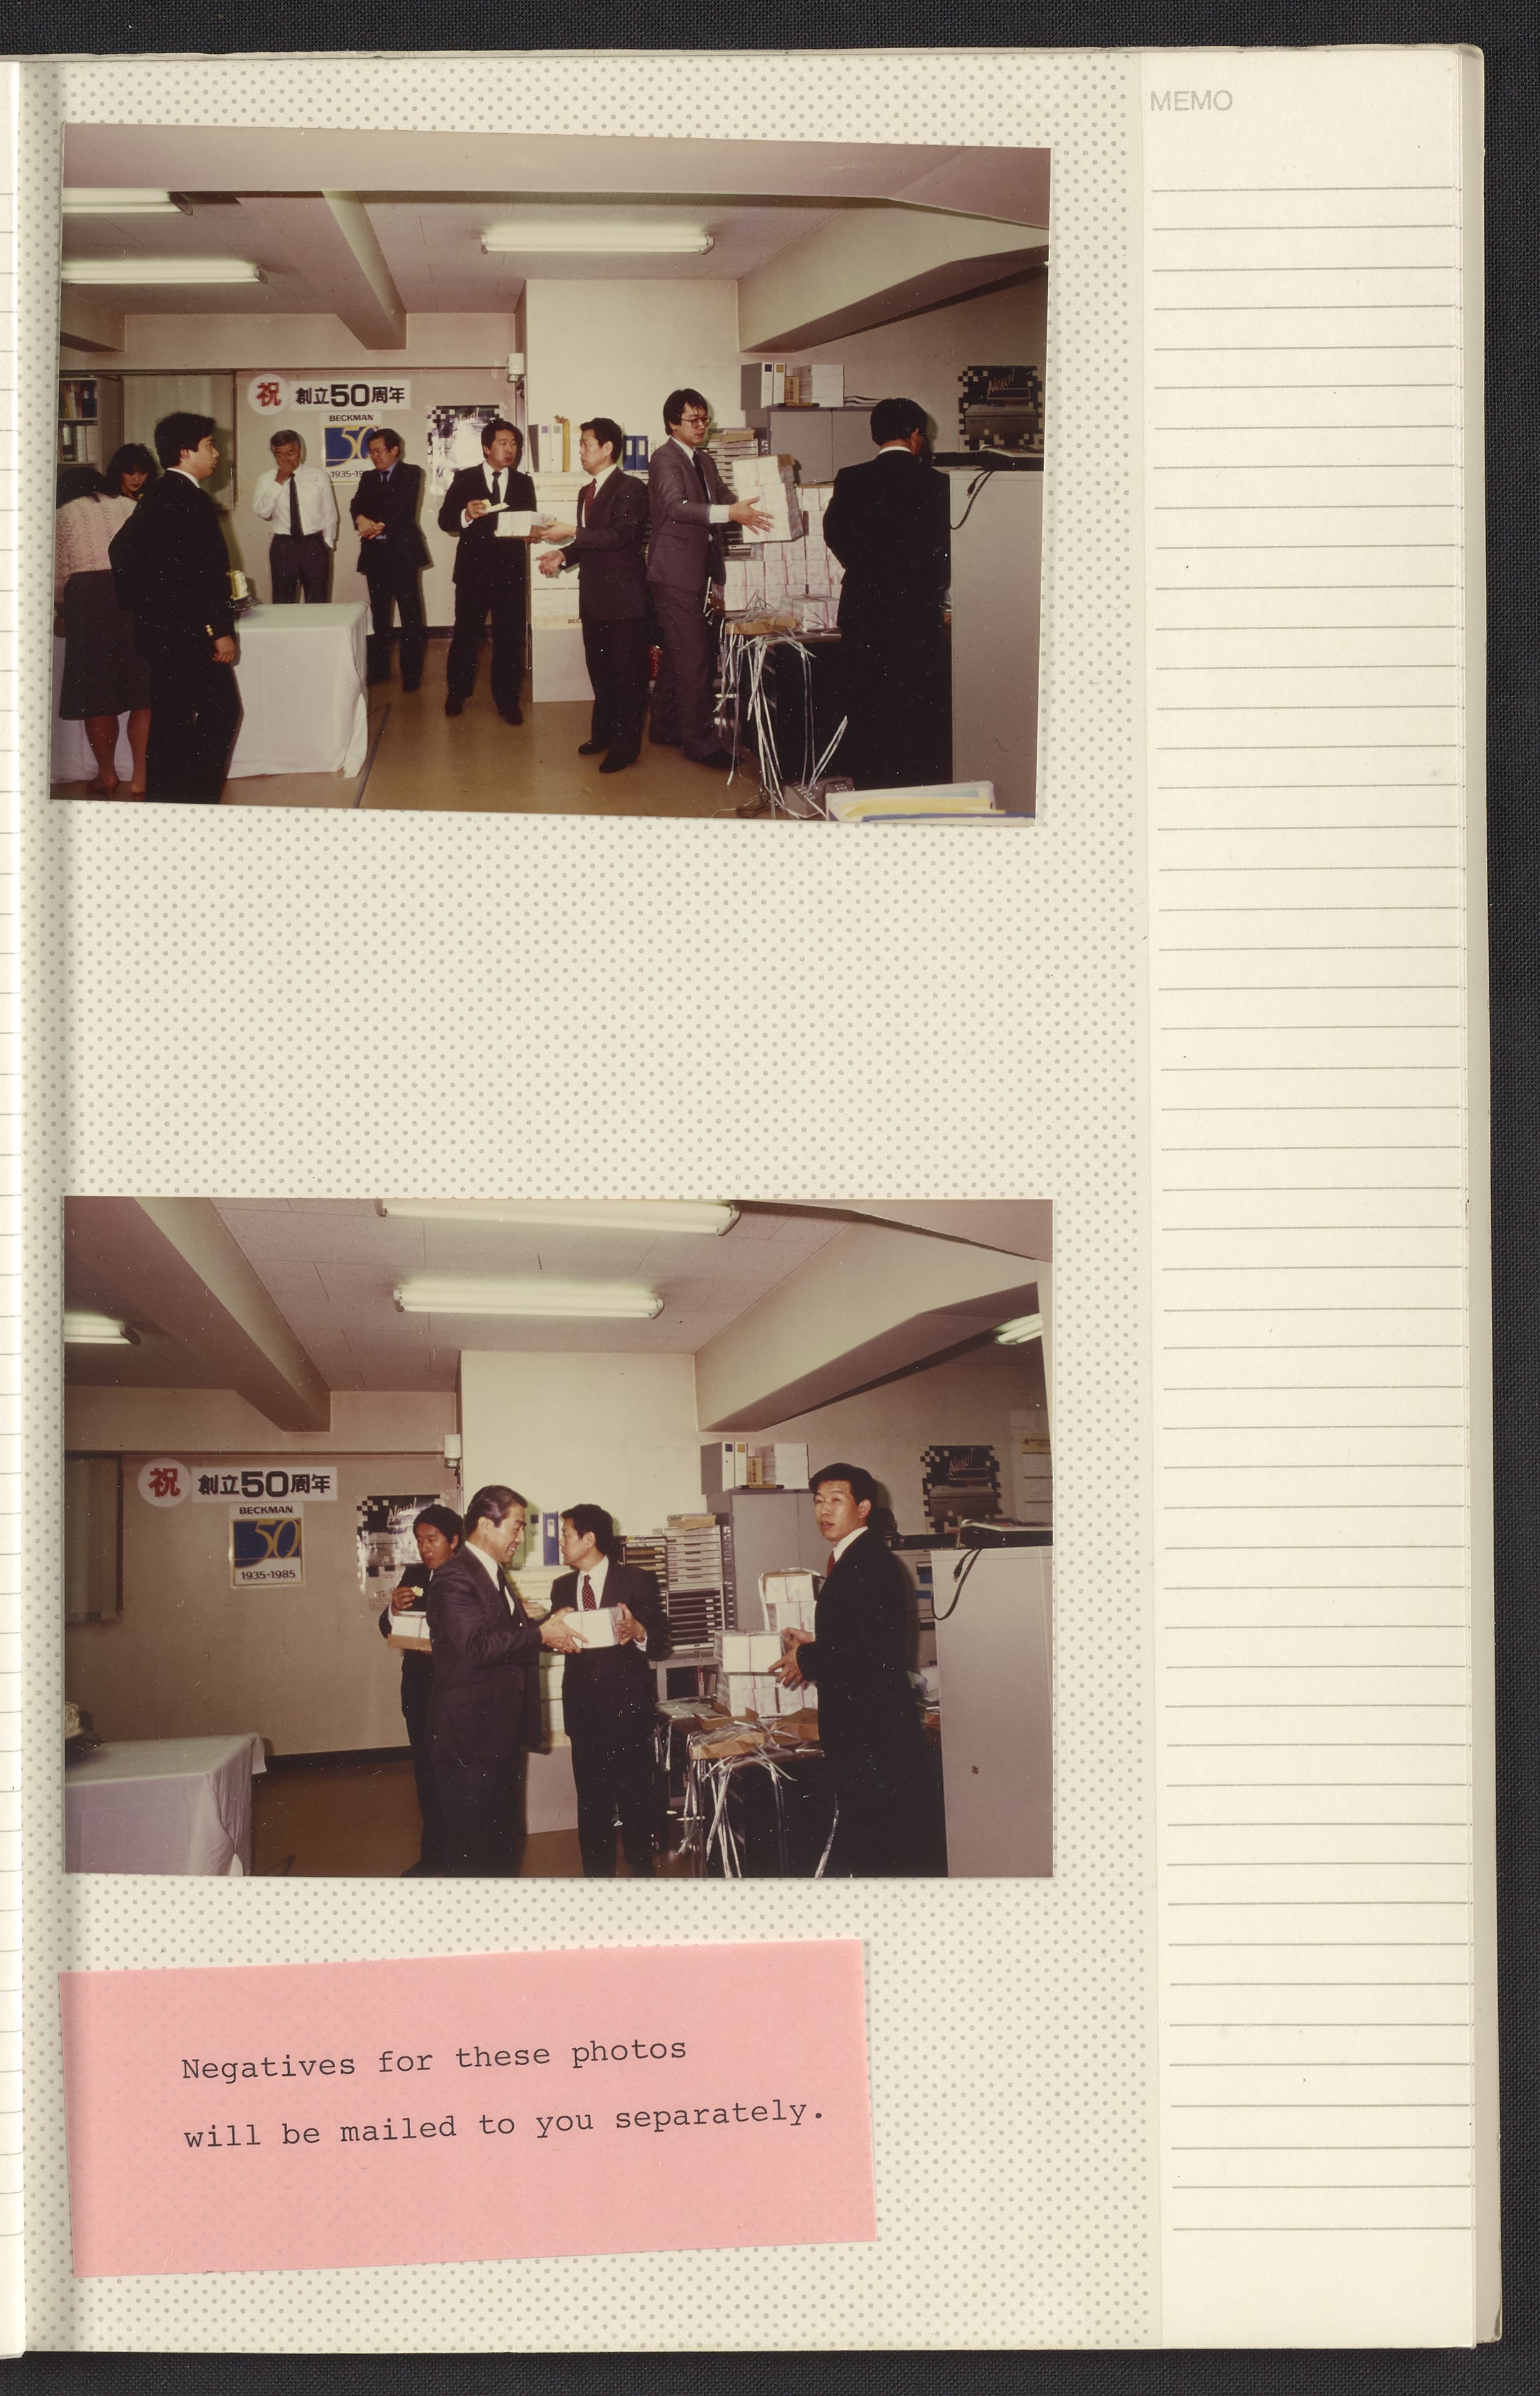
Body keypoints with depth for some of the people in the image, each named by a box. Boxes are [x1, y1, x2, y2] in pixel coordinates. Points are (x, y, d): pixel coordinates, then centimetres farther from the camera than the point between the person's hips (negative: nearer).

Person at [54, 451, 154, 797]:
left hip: (85, 597, -1)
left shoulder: (65, 515, 11)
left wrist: (60, 611, 28)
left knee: (95, 694, 8)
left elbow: (59, 569, 13)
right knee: (142, 691, 5)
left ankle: (106, 775, 17)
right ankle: (140, 777, 2)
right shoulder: (130, 508, 13)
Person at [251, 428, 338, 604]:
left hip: (315, 545, 0)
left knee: (317, 605, 4)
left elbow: (330, 514, 7)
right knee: (282, 605, 5)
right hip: (283, 547, 0)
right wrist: (279, 482, -15)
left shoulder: (320, 477, 1)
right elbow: (263, 511, -12)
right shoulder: (266, 480, 1)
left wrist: (327, 543, 4)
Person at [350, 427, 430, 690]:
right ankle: (379, 668, 17)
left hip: (402, 551, -5)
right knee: (379, 614, 10)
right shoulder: (368, 478, 16)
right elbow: (357, 505, 0)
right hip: (375, 552, 5)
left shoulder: (410, 474, 1)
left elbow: (403, 505, -14)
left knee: (411, 614, -5)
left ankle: (412, 672, -2)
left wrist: (381, 526, -27)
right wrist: (361, 519, -23)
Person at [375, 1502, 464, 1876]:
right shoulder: (414, 1576, 8)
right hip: (420, 1691, 5)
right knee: (426, 1773, 11)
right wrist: (394, 1610, -13)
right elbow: (388, 1631, 8)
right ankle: (434, 1854, 22)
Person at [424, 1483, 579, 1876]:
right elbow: (478, 1647, -28)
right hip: (469, 1736, -10)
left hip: (500, 1732, 10)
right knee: (469, 1848, -3)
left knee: (503, 1838, 19)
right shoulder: (455, 1578, -18)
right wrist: (539, 1634, -22)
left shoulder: (494, 1576, 16)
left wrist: (550, 1633, 2)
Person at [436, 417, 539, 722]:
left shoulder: (523, 483, 10)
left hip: (510, 571, 1)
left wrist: (530, 534, -16)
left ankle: (507, 700, 12)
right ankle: (457, 693, 22)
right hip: (473, 568, -1)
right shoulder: (465, 479, 3)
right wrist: (467, 514, -22)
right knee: (466, 633, 6)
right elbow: (445, 520, -1)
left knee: (510, 637, 3)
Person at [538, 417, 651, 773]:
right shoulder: (586, 492, 17)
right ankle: (603, 733, 28)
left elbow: (621, 535, -24)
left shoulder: (630, 488, -11)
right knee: (600, 670, 16)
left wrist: (572, 533, -23)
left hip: (624, 596, -9)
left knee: (627, 673, -2)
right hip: (594, 596, 9)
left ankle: (626, 746, 3)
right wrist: (563, 555, 2)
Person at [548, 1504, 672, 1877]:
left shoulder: (638, 1582, -2)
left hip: (627, 1705, -4)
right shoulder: (562, 1587, 13)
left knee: (636, 1796, 0)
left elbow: (661, 1645, -3)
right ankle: (598, 1874, 18)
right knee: (591, 1800, 8)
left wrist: (638, 1632, -24)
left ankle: (642, 1871, 13)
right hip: (584, 1709, 4)